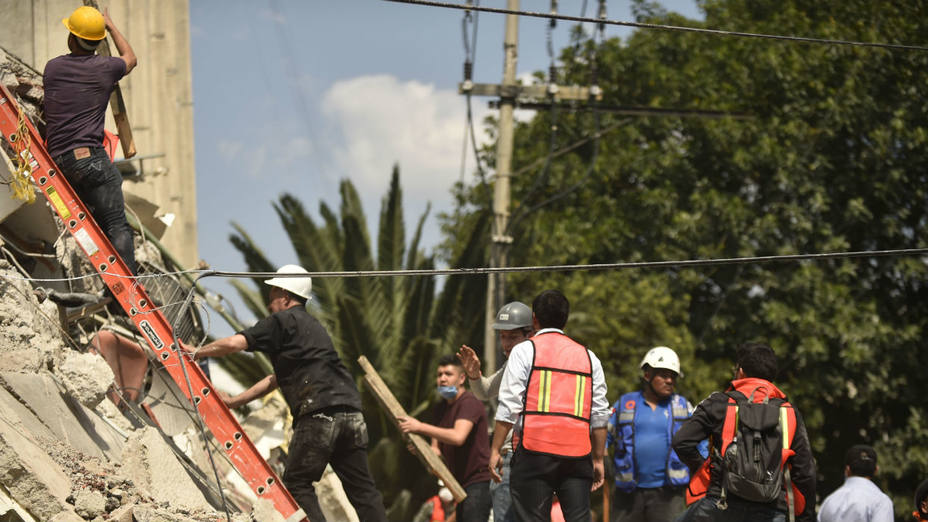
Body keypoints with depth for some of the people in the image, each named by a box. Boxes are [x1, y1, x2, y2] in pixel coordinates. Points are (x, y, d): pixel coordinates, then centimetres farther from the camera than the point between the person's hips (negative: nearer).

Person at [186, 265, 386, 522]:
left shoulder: (282, 321, 2)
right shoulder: (312, 325, 29)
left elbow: (234, 343, -8)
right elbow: (277, 378, 32)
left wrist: (196, 353, 9)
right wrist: (234, 401, 32)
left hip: (319, 414, -8)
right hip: (351, 414, 8)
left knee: (297, 483, 3)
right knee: (361, 488, 6)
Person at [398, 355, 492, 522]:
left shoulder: (469, 403, -13)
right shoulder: (442, 407, 15)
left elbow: (458, 437, -31)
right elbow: (437, 450, 14)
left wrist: (420, 427, -29)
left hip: (478, 481, -10)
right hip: (462, 483, 10)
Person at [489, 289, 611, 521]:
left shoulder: (525, 350, 4)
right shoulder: (588, 357, 17)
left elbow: (509, 406, -3)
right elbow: (599, 415, 13)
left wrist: (495, 449, 1)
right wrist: (598, 459, 18)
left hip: (535, 450, -3)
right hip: (577, 452, 3)